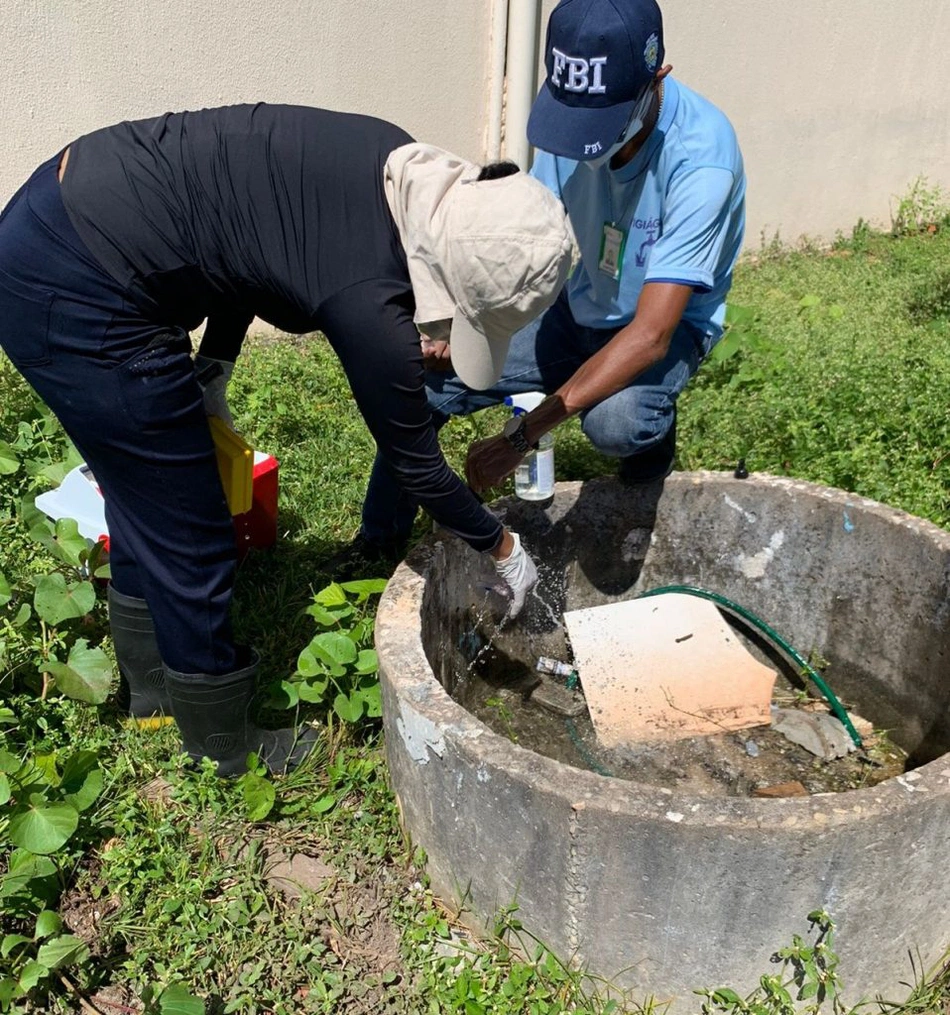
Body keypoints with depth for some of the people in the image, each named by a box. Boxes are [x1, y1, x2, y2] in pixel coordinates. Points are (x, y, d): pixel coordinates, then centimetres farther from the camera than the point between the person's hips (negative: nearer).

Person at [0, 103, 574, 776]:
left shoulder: (401, 167, -2)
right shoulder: (370, 299, -25)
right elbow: (415, 464, -11)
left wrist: (210, 371, 8)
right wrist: (504, 547, 5)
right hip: (75, 297, -9)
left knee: (144, 503, 23)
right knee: (189, 542, 4)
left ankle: (152, 690, 46)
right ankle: (223, 748, 28)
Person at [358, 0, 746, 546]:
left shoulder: (701, 158, -29)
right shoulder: (570, 111, -13)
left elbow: (650, 335, -33)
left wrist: (524, 434, -38)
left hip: (667, 323, -4)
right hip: (578, 310, 5)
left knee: (613, 422, -39)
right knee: (427, 379, -10)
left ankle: (653, 427, 1)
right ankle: (379, 549, 10)